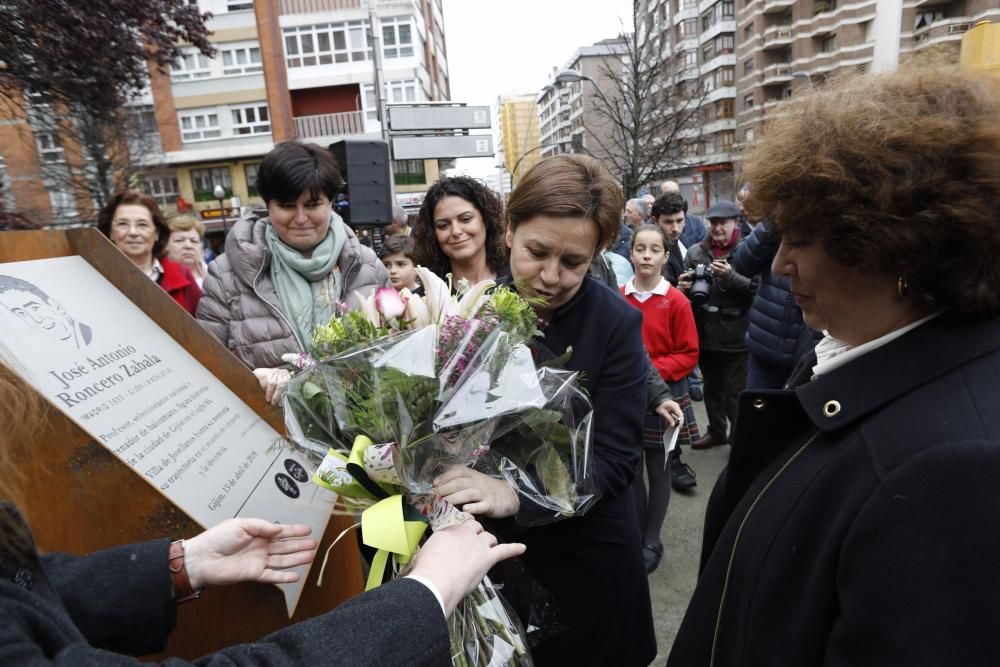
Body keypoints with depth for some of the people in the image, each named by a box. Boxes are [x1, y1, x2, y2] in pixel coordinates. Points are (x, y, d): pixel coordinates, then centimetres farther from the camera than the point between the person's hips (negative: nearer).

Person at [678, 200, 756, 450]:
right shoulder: (696, 252, 4)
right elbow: (686, 287, 13)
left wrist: (730, 277, -26)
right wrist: (683, 288, -9)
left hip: (736, 335, -4)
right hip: (705, 333, 5)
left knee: (735, 391, 4)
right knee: (712, 387, 19)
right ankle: (717, 431, 38)